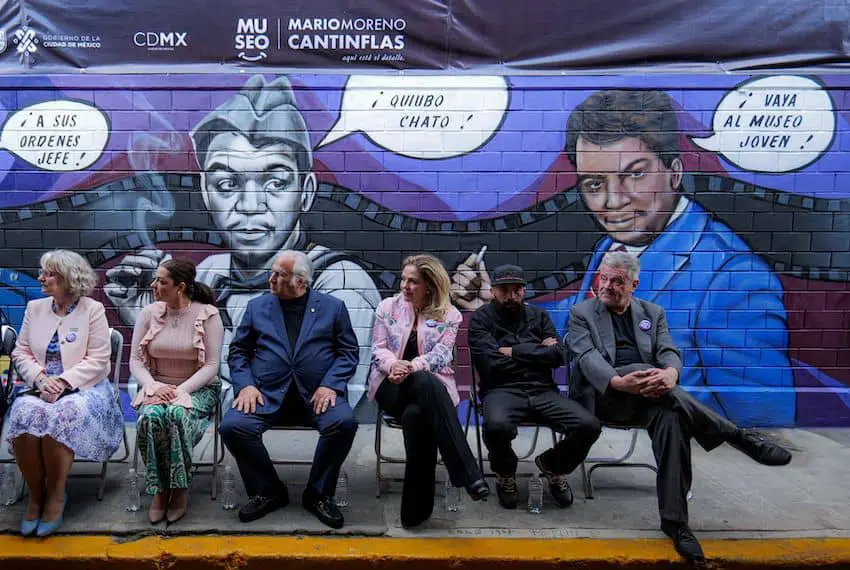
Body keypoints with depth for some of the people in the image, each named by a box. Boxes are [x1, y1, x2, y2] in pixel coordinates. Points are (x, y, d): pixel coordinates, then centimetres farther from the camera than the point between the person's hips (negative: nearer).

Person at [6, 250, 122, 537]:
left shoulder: (93, 310, -2)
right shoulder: (35, 308, 12)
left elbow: (97, 360, -6)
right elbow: (21, 353, 10)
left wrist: (63, 381, -18)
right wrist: (41, 378, -9)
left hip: (82, 388, -3)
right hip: (41, 388, 4)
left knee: (59, 419, -34)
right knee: (24, 415, -29)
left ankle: (56, 496, -13)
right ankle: (36, 495, -13)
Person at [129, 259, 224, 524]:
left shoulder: (207, 314, -8)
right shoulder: (149, 313, 2)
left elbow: (211, 366, -10)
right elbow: (135, 361, 4)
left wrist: (180, 391, -21)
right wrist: (155, 387, -15)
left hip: (197, 388, -2)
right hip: (156, 387, 3)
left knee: (177, 415, -35)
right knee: (150, 418, -31)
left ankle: (180, 488, -13)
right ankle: (159, 489, -11)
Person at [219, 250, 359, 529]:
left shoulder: (332, 307, 7)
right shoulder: (257, 306, 13)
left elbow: (348, 352, 4)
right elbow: (238, 351, 13)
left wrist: (330, 385, -12)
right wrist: (245, 385, -5)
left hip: (316, 394, -1)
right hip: (267, 394, 2)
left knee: (344, 422, -30)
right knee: (232, 426, -24)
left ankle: (317, 494, -4)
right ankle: (269, 491, 1)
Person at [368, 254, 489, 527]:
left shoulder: (449, 315, 6)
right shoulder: (387, 307, 11)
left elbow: (440, 355, -7)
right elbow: (378, 349, 5)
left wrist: (412, 367, -26)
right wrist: (393, 364, -20)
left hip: (429, 386, 1)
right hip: (392, 385, 0)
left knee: (415, 415, -40)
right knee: (426, 383, -39)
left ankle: (415, 508, -35)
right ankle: (469, 473, -47)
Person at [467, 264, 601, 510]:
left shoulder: (538, 315, 18)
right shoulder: (481, 318, 6)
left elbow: (557, 355, 3)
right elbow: (490, 363, -10)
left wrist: (515, 351, -3)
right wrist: (536, 352, -1)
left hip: (543, 391, 4)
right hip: (502, 390, -3)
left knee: (589, 426, -21)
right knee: (496, 426, -38)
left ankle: (551, 464, 14)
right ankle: (505, 473, 1)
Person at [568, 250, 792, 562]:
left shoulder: (653, 312, 18)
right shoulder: (582, 312, 8)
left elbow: (669, 353, 2)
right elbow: (587, 357, -9)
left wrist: (671, 373, -26)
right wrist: (618, 381, -31)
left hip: (648, 395, 3)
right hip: (606, 394, -3)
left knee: (670, 416, -33)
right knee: (644, 370, -35)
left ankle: (674, 520, -31)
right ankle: (738, 436, -31)